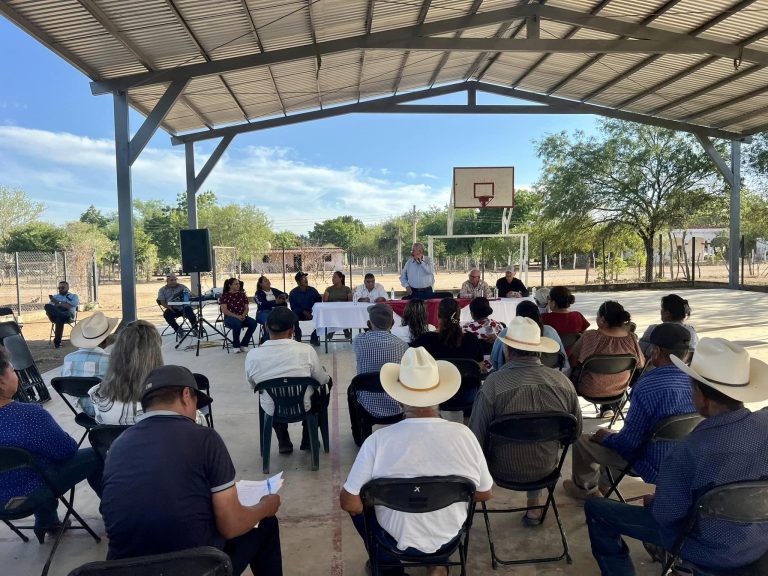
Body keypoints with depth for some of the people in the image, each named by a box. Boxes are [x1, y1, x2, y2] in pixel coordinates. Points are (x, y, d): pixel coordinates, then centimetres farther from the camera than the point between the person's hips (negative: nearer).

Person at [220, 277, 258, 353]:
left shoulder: (242, 294, 13)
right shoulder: (224, 295, 1)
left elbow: (246, 308, 11)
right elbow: (224, 310, -9)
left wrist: (243, 315, -12)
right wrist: (236, 316, -21)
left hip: (242, 317, 4)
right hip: (229, 317, -4)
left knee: (253, 323, -25)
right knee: (237, 323, -39)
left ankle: (244, 344, -12)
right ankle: (236, 346, -17)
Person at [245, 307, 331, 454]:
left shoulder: (252, 356, -19)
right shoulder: (306, 350, -24)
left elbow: (253, 385, 0)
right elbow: (322, 380, -8)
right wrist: (325, 375, 16)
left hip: (272, 411, 2)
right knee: (327, 382, 27)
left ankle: (283, 442, 34)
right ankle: (308, 440, 33)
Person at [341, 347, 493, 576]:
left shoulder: (378, 441, -25)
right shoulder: (464, 435, -19)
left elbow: (349, 503, -17)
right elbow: (484, 494, -5)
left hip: (395, 542, -2)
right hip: (448, 538, 2)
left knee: (357, 504, 25)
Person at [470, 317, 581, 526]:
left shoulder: (493, 384, -26)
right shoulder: (563, 381, -15)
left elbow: (476, 438, -19)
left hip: (504, 470, -3)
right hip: (546, 469, 3)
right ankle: (533, 506, 41)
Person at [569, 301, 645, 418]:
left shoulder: (589, 337, -28)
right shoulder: (632, 338, -16)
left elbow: (572, 362, -18)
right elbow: (640, 365, -2)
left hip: (590, 390, -3)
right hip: (619, 390, 4)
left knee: (573, 370, 25)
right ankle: (608, 407, 34)